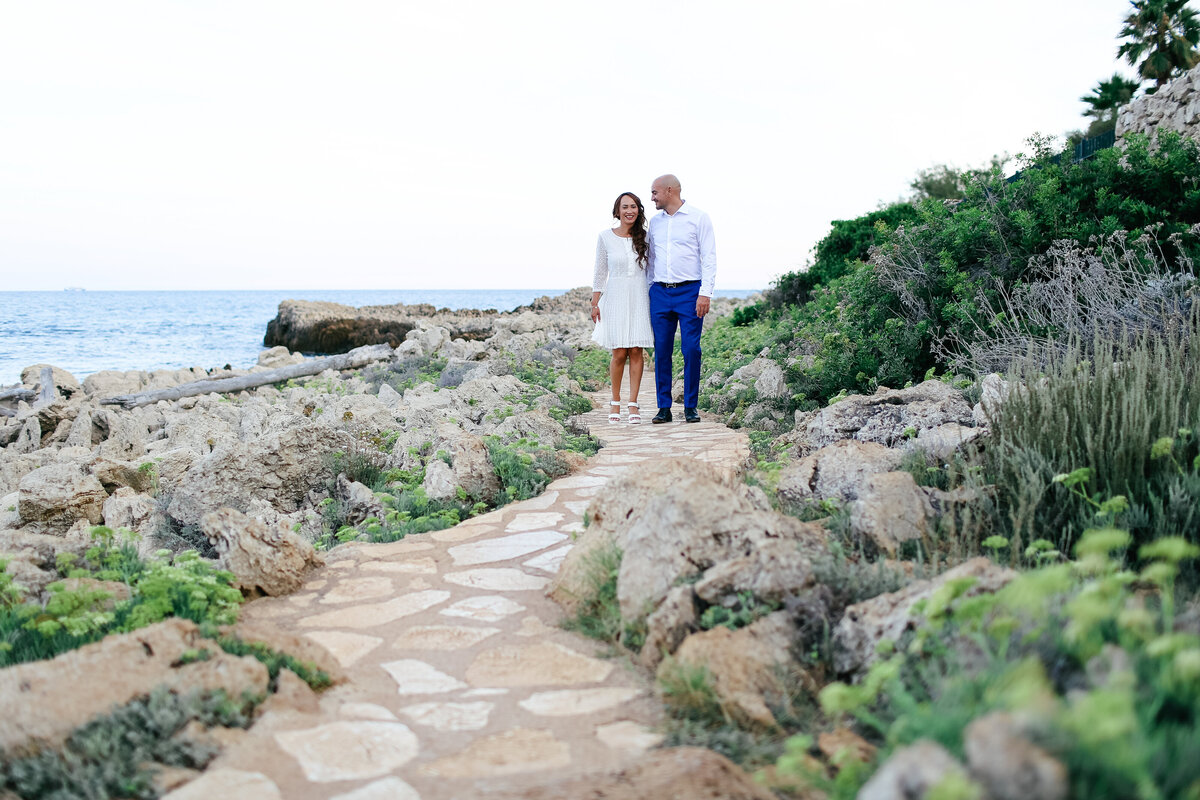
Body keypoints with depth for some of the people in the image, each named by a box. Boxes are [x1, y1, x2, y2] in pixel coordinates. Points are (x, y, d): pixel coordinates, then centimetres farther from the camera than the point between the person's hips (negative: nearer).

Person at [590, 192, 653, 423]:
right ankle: (615, 401, 14)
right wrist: (595, 303, 2)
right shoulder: (606, 237, 0)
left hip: (640, 298, 1)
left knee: (636, 351, -2)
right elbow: (600, 272, 5)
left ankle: (633, 403, 4)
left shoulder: (644, 237, 5)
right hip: (615, 298, -1)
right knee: (619, 353, -3)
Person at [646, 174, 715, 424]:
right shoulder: (655, 221, 14)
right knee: (661, 351, 2)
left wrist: (705, 293, -12)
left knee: (691, 350, -5)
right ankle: (664, 407, 8)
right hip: (660, 292, 4)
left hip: (689, 291, -4)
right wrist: (647, 291, 14)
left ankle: (691, 407, 4)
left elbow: (709, 257, -4)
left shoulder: (698, 218, 0)